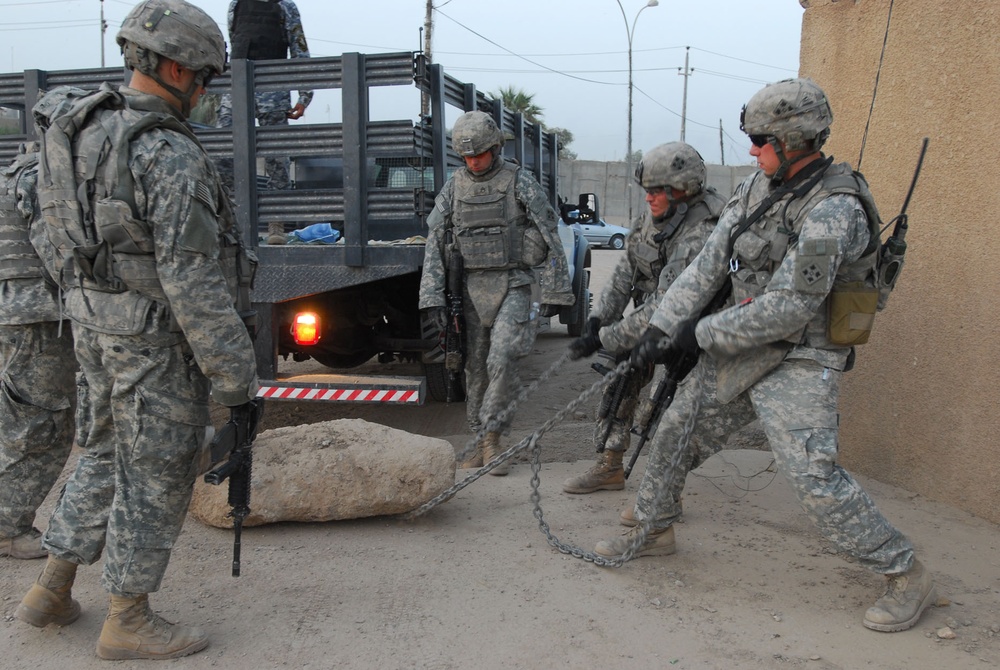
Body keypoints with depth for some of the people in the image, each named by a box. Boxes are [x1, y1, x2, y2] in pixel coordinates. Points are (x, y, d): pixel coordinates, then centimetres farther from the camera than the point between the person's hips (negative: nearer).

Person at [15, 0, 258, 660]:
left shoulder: (86, 130, 6)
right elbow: (192, 280, -24)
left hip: (100, 326, 9)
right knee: (156, 473, 5)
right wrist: (234, 373, -18)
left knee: (108, 454, 23)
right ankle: (128, 621, 21)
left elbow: (65, 233, 14)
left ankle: (52, 590, 34)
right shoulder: (171, 156, -22)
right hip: (159, 340, -9)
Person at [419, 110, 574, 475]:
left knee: (503, 360, -16)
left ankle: (492, 436, -3)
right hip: (472, 286, 4)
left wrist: (555, 291, -5)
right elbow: (435, 244, 6)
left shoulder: (520, 182, -3)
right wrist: (432, 297, -1)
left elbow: (550, 237, -2)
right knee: (475, 366, 7)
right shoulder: (453, 188, 7)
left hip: (512, 285, -4)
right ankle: (481, 440, 19)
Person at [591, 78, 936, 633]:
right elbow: (708, 263, 4)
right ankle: (653, 528, 36)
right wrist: (661, 326, -3)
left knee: (813, 475, -15)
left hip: (798, 362, -8)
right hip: (742, 350, 8)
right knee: (675, 432, 14)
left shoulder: (834, 209, -22)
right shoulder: (759, 186, 4)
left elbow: (789, 308, -25)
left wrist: (702, 334, -16)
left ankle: (907, 577, 5)